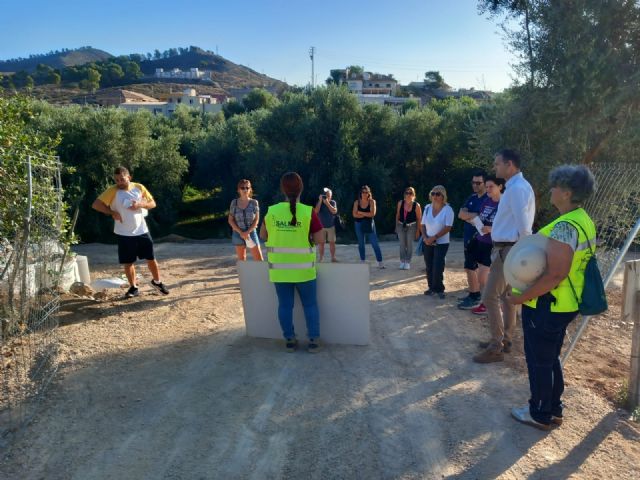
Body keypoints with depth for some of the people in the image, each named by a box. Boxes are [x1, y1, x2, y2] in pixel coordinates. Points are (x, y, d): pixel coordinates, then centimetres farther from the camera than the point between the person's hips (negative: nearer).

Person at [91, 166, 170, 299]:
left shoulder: (139, 187, 0)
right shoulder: (112, 191, -7)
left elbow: (153, 203, 4)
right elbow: (95, 204, -9)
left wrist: (140, 204, -14)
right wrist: (112, 213, -14)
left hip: (142, 231, 1)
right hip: (124, 234, -1)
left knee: (151, 258, 7)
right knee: (128, 262, 6)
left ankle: (157, 282, 28)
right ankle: (134, 288, 22)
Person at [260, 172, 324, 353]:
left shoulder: (271, 211, -3)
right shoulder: (308, 212, -12)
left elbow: (263, 235, 10)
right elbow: (320, 239, -8)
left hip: (279, 269, 2)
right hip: (303, 269, -2)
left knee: (285, 305, 12)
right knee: (310, 305, 11)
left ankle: (289, 340, 19)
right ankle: (314, 341, 15)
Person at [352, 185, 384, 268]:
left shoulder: (372, 202, -5)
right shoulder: (357, 202, -1)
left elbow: (373, 213, -15)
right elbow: (354, 214, -11)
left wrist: (361, 212, -12)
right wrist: (367, 214, -15)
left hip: (369, 225, -2)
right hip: (359, 225, 2)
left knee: (375, 243, -5)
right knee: (361, 244, 11)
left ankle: (380, 262, -3)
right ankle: (362, 261, 23)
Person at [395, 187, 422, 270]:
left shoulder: (416, 205, -13)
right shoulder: (400, 203, -6)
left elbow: (419, 219, -7)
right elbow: (397, 215, 5)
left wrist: (418, 230, -6)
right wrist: (396, 226, 8)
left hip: (411, 226, -2)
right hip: (401, 225, 2)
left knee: (409, 244, 4)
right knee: (402, 244, 6)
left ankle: (408, 262, 13)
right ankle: (402, 261, 15)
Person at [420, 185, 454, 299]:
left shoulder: (447, 209, -12)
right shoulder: (427, 208, 2)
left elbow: (448, 227, -18)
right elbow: (423, 225, 6)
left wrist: (434, 237, -22)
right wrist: (425, 237, -11)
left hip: (441, 243, -5)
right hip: (428, 242, 5)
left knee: (437, 267, -9)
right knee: (429, 267, 8)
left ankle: (439, 289, 6)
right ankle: (432, 287, 20)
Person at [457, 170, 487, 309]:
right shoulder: (472, 198, 13)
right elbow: (460, 214, 0)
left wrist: (468, 217, -10)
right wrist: (475, 215, -13)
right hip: (468, 238, 9)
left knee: (470, 268, -8)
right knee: (473, 267, 14)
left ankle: (474, 298, 0)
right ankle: (475, 295, 23)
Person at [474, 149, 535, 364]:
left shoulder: (517, 188, -19)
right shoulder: (514, 186, 14)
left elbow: (523, 226, -23)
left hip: (508, 250, -11)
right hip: (506, 248, 11)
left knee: (490, 296, -7)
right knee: (505, 295, 16)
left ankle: (496, 348, 1)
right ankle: (504, 340, 28)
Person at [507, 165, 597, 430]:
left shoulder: (564, 226, -24)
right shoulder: (584, 221, 7)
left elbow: (555, 275, -28)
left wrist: (521, 297, -20)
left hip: (546, 306, -9)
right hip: (565, 304, 10)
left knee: (539, 361, 8)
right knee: (551, 358, 22)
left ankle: (540, 414, 23)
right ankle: (554, 409, 36)